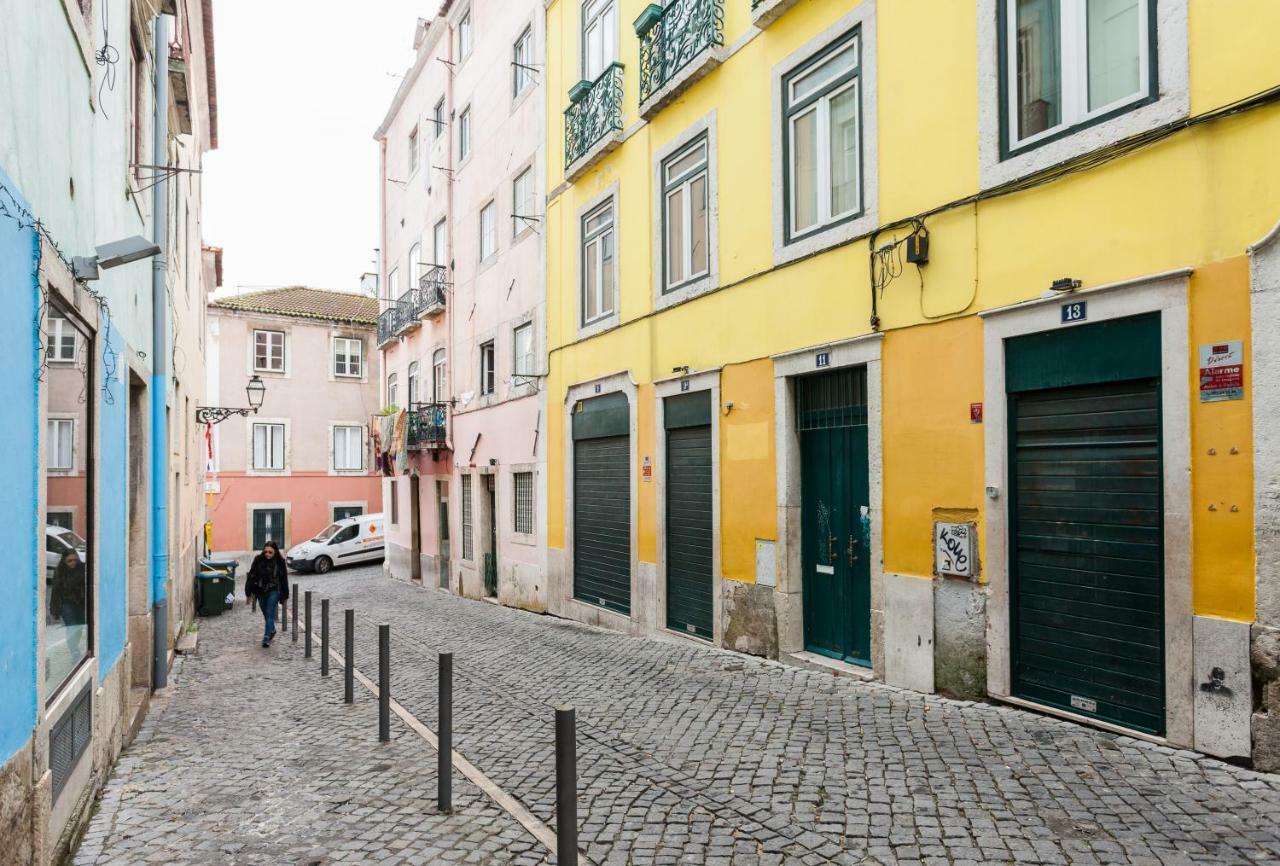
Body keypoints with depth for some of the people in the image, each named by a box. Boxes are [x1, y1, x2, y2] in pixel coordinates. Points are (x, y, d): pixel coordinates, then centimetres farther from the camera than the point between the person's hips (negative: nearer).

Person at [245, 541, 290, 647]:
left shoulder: (280, 562, -9)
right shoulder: (258, 560, -7)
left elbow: (284, 579, -2)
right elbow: (251, 576, -1)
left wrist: (285, 596, 0)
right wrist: (249, 592, -3)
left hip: (274, 591, -3)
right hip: (260, 591, 3)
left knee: (269, 614, -10)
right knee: (266, 614, 16)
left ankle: (267, 638, -11)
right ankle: (272, 631, 39)